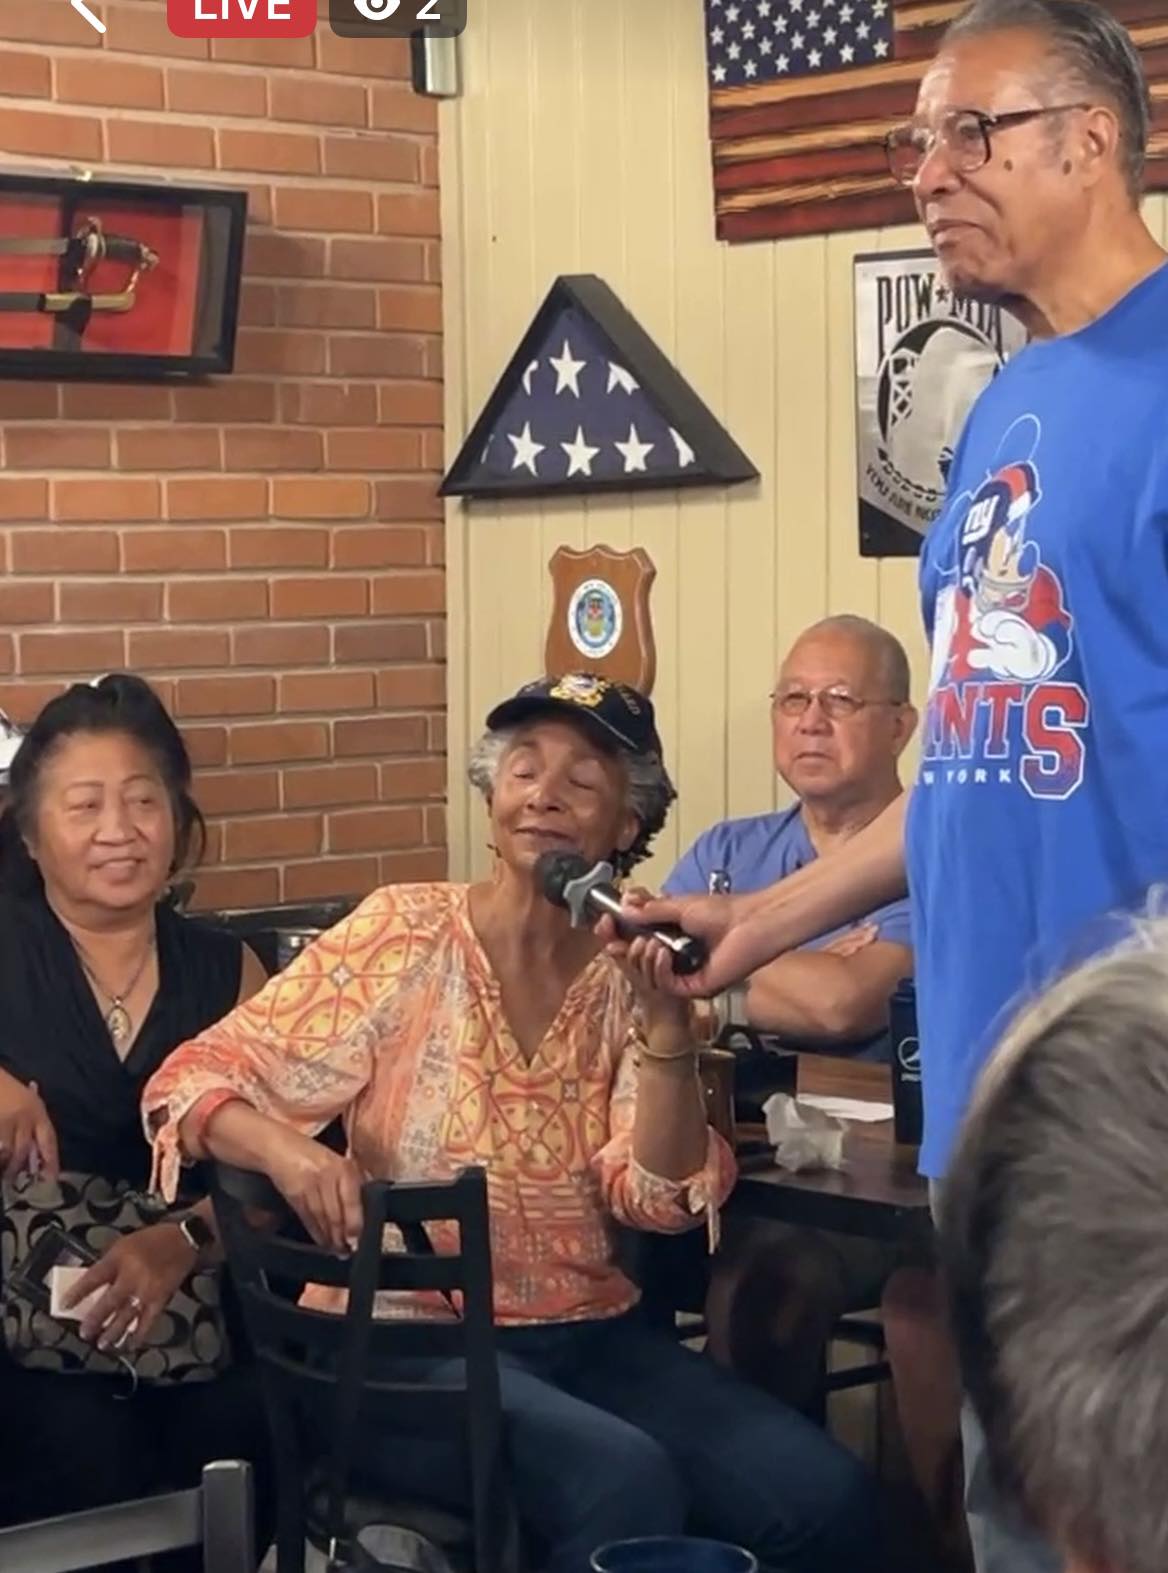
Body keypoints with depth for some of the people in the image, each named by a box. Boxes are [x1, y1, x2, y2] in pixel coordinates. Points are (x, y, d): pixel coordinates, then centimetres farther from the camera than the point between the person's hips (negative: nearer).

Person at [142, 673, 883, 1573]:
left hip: (589, 1336, 4)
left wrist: (666, 1021, -18)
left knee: (824, 1495, -18)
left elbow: (662, 1199, -5)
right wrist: (286, 1151, -27)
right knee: (625, 1482, -31)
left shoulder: (625, 979, 6)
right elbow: (196, 1081, -6)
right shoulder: (405, 936, -3)